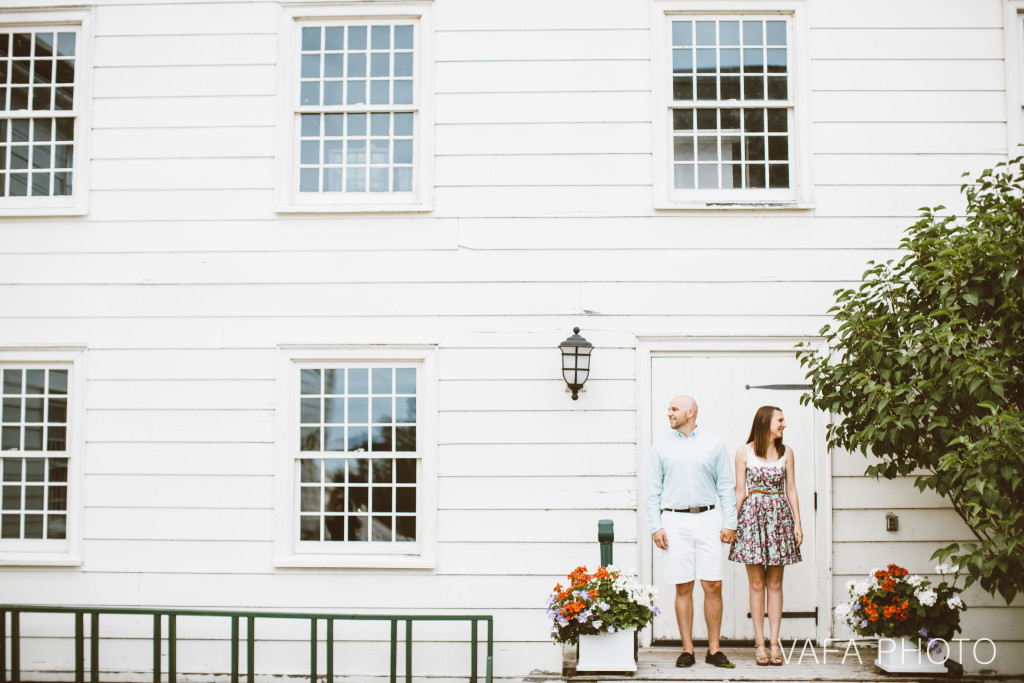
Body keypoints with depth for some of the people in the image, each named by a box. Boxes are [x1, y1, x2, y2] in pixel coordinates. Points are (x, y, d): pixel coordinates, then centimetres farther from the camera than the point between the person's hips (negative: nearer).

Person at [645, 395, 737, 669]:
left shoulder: (714, 444, 8)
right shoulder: (661, 446, 9)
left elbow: (726, 486, 8)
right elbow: (653, 490, 8)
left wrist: (730, 523, 0)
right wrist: (656, 526, -1)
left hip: (707, 518, 0)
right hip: (675, 521, 0)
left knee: (713, 585, -2)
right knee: (683, 587, 1)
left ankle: (714, 648, 8)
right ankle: (687, 649, 9)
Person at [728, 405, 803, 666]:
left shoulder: (786, 452, 10)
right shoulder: (744, 452, 3)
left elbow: (791, 490, 11)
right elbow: (740, 492, 3)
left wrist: (797, 522, 5)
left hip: (779, 517, 2)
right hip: (752, 515, -2)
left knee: (775, 583, 3)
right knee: (757, 583, -1)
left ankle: (774, 642, 7)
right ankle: (760, 643, 4)